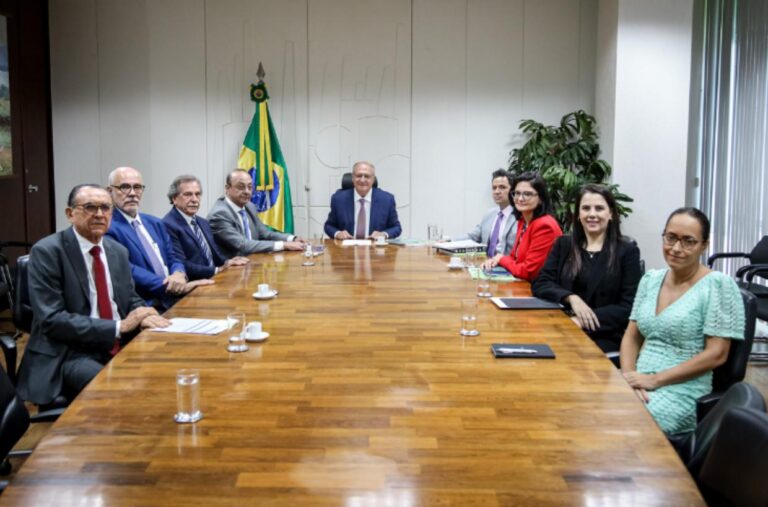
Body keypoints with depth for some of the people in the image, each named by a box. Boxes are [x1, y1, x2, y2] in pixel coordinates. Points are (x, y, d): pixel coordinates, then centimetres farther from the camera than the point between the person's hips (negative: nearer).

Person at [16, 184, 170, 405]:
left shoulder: (118, 251, 11)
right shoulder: (47, 251, -9)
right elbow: (52, 319, -16)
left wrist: (142, 315, -8)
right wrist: (119, 326, -21)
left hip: (119, 347, 6)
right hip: (71, 353, -6)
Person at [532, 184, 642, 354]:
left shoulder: (627, 251, 1)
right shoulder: (563, 244, 12)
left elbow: (629, 307, -5)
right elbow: (539, 284, 4)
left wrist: (583, 322, -17)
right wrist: (571, 297, -15)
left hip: (605, 339, -2)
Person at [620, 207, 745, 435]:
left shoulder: (718, 285, -6)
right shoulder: (650, 280, 11)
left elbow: (716, 354, -10)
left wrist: (655, 379, -14)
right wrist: (629, 376, -8)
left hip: (683, 393, -5)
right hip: (640, 383, 5)